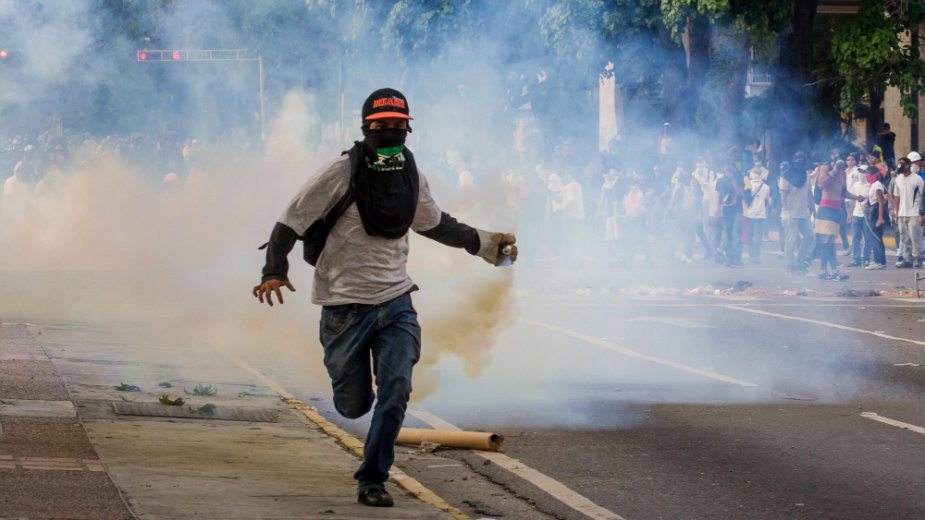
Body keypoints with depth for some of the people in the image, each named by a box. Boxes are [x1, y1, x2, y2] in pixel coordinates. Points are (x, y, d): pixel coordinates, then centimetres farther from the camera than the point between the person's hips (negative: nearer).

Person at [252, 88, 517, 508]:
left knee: (395, 392, -13)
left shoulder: (410, 176, 7)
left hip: (396, 303, 3)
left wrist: (481, 243, 30)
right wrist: (274, 271, -23)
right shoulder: (343, 173, -10)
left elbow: (434, 223, 27)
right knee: (353, 406, 5)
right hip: (345, 307, -3)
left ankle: (372, 480, 0)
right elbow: (291, 221, -10)